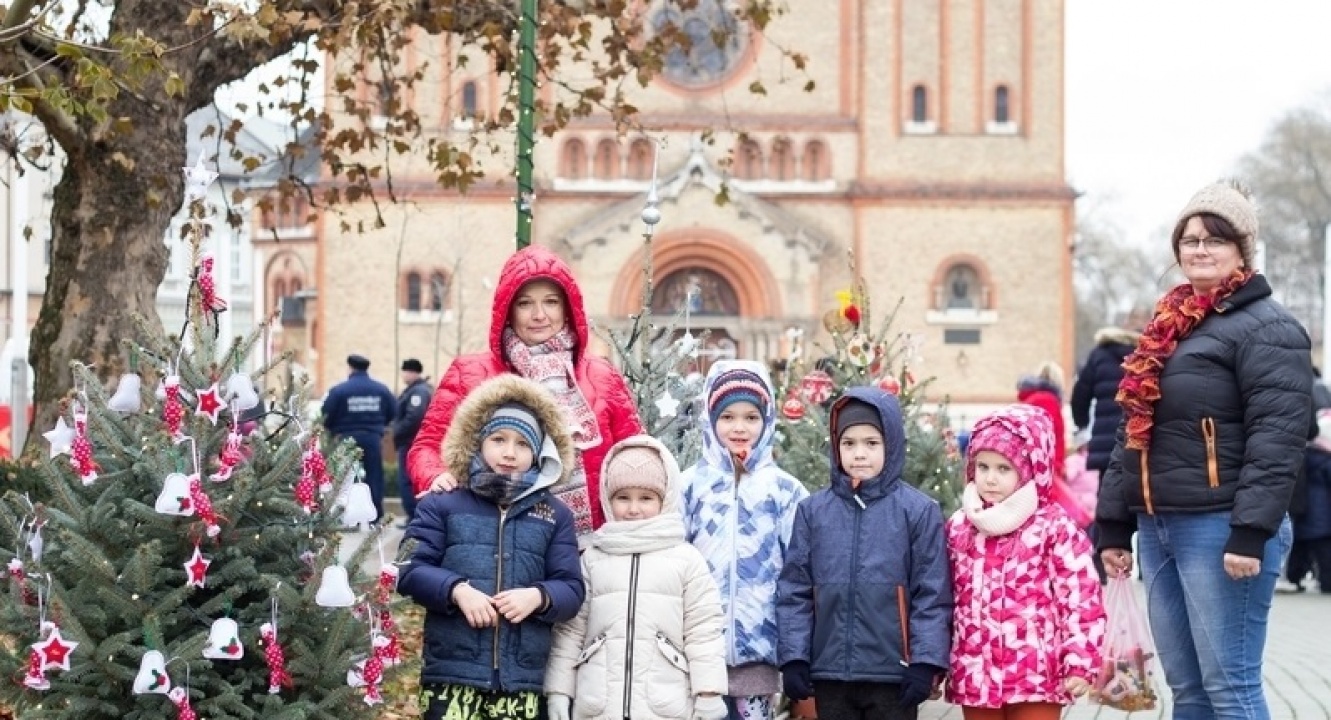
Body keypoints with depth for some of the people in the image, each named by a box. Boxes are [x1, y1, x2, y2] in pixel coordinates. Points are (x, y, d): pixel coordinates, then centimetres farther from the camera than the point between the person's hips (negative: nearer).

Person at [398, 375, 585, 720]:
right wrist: (456, 590, -16)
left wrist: (538, 596, -13)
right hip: (452, 673, -2)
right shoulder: (443, 504, 7)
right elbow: (409, 569, 1)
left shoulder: (555, 515, 13)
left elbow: (572, 589, 8)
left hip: (522, 680, 2)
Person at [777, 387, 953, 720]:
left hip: (894, 674, -3)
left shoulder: (919, 511, -3)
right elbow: (794, 591, 6)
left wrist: (926, 661, -9)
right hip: (830, 672, 3)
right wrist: (794, 656, -1)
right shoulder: (813, 510, 4)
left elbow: (934, 594, -3)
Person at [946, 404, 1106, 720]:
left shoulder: (1054, 526, -6)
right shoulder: (959, 526, 9)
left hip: (1036, 674, -5)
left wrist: (1080, 663, -14)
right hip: (976, 674, 5)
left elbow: (1082, 595, -9)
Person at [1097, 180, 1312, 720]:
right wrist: (1113, 525, 19)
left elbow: (1277, 438, -16)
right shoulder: (1166, 328, 19)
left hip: (1220, 528, -8)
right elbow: (1134, 432, 23)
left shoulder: (1266, 328, -7)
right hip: (1158, 528, 8)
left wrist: (1252, 532, -23)